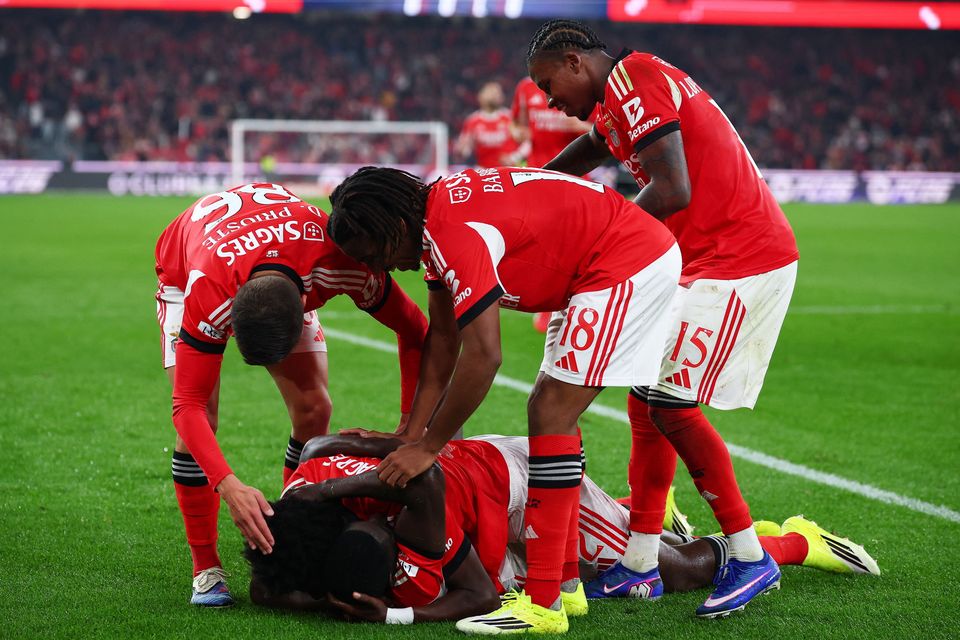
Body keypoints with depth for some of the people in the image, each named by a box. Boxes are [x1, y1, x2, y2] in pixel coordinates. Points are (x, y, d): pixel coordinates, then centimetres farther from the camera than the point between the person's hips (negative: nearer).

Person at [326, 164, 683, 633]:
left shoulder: (456, 235, -25)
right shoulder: (435, 222, 7)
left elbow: (483, 356, -26)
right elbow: (443, 339, 11)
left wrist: (427, 447, -17)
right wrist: (412, 434, 7)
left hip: (629, 264, -11)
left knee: (552, 415, -13)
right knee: (552, 412, 13)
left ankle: (543, 603, -14)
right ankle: (564, 583, 16)